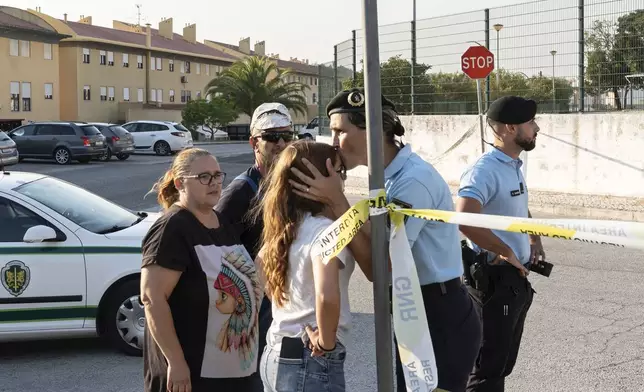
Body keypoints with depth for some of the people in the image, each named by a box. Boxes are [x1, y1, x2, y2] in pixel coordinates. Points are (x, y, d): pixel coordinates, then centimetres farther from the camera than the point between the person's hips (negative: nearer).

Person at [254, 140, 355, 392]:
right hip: (311, 363, -8)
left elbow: (262, 262, 24)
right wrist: (326, 343, -19)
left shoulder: (285, 226, 5)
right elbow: (327, 296, -35)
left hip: (274, 354, 8)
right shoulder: (325, 230, -19)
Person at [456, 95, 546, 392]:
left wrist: (534, 240, 13)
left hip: (518, 278, 10)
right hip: (495, 279, -9)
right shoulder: (484, 171, -21)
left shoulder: (515, 166, 11)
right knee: (489, 367, -1)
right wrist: (505, 253, -24)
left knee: (504, 362, 19)